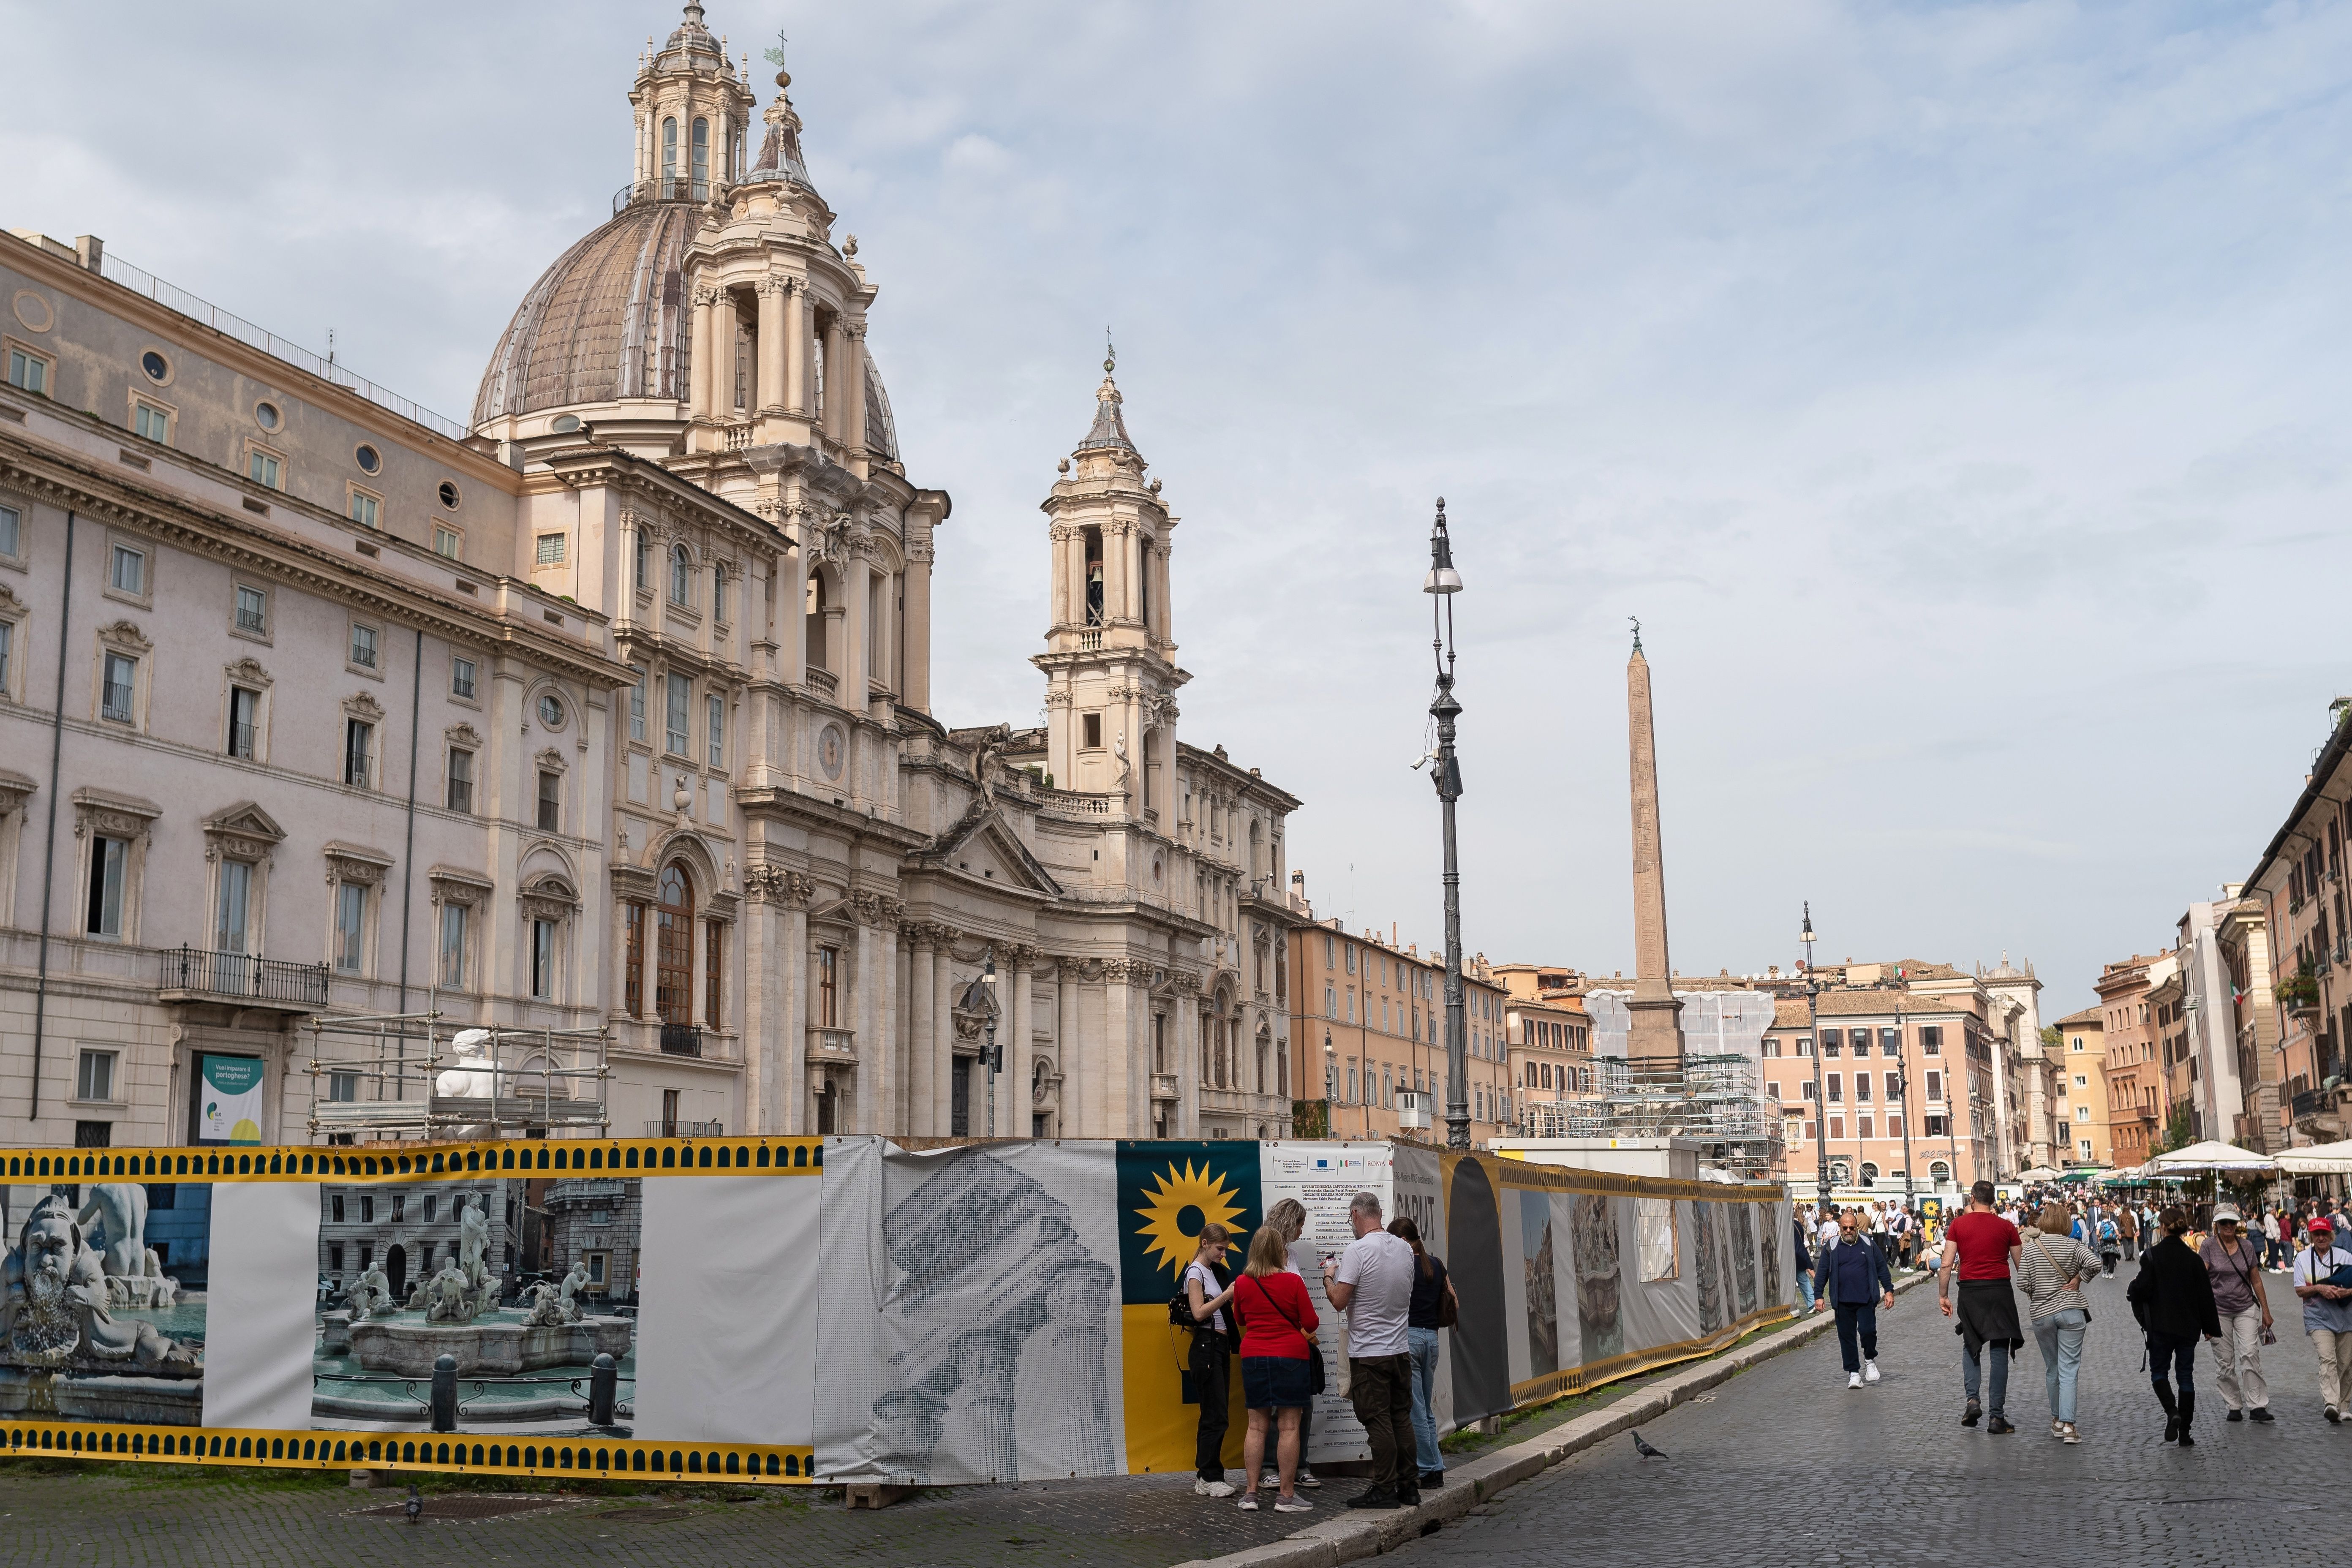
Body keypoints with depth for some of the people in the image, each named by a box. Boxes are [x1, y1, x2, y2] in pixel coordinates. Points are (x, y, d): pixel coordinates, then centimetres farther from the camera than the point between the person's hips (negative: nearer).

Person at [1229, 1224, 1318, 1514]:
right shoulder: (1293, 1282, -10)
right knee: (1289, 1427, 0)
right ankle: (1287, 1496, 1)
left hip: (1253, 1357, 4)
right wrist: (1303, 1332, 16)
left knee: (1257, 1426, 9)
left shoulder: (1242, 1283, 0)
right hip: (1291, 1356, -4)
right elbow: (1311, 1322, -6)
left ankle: (1250, 1493, 8)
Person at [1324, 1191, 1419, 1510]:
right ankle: (1409, 1487, 15)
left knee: (1378, 1422, -2)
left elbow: (1339, 1301, -17)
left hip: (1369, 1354, -7)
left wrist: (1330, 1275, 2)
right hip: (1401, 1349, 7)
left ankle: (1385, 1489, 1)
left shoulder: (1358, 1251, -16)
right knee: (1402, 1418, 11)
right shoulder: (1404, 1249, 6)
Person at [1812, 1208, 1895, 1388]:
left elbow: (1882, 1268, 10)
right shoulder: (1831, 1247, 5)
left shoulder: (1868, 1244, 6)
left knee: (1867, 1331, -12)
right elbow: (1822, 1272, 7)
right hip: (1843, 1302, 1)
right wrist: (1818, 1295, 1)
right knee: (1847, 1337, 2)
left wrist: (1889, 1290, 6)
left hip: (1866, 1300, -1)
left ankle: (1870, 1360, 17)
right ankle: (1853, 1373, 12)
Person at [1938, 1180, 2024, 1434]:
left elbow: (1947, 1265, -3)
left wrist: (1943, 1296, 6)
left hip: (1970, 1292, 0)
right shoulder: (2006, 1227, 2)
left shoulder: (1958, 1225, 1)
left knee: (1971, 1346, 18)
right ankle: (1997, 1417, 2)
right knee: (1999, 1352, 4)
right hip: (2000, 1292, 0)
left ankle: (1972, 1399, -2)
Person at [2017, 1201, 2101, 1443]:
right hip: (2071, 1311, -2)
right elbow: (2095, 1263, -20)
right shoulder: (2072, 1245, -4)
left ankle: (2057, 1420, 23)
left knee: (2051, 1369, 15)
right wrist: (2078, 1280, -5)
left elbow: (2022, 1283, -6)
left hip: (2041, 1314, 2)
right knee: (2069, 1370, -3)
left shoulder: (2030, 1247, -1)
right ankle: (2068, 1425, -13)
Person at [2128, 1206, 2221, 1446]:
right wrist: (2210, 1327, 13)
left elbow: (2143, 1289, -14)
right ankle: (2185, 1433, 9)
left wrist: (2133, 1287, 9)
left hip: (2160, 1325, -3)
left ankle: (2172, 1413, -14)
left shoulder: (2153, 1255, -11)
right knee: (2185, 1375, 10)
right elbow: (2205, 1294, 4)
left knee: (2158, 1371, 12)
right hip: (2188, 1326, 3)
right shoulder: (2193, 1258, 0)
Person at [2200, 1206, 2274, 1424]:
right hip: (2218, 1310, -1)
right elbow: (2201, 1276, -9)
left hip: (2246, 1308, 1)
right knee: (2224, 1362, 1)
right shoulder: (2209, 1246, -2)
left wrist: (2266, 1311, 12)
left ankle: (2257, 1406, -12)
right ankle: (2234, 1407, 11)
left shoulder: (2247, 1246, 5)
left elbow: (2256, 1281, 11)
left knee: (2250, 1354, -13)